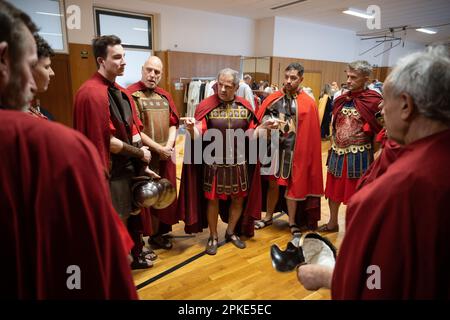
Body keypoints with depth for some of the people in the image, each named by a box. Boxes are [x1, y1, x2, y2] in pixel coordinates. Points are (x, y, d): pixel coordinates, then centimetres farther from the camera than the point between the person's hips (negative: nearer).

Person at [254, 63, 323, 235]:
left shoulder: (308, 104, -5)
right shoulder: (273, 98, 2)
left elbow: (310, 134, -5)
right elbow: (261, 118, 3)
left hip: (293, 151, -2)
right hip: (273, 147, 2)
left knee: (292, 185, 8)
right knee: (272, 183, 13)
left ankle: (293, 222, 24)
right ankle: (268, 217, 30)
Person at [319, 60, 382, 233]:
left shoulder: (374, 100, -10)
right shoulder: (341, 100, 7)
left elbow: (380, 130, -8)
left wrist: (375, 156, -9)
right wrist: (333, 146, 13)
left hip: (360, 156, -6)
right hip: (337, 153, 6)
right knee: (334, 191, 17)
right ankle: (332, 223, 37)